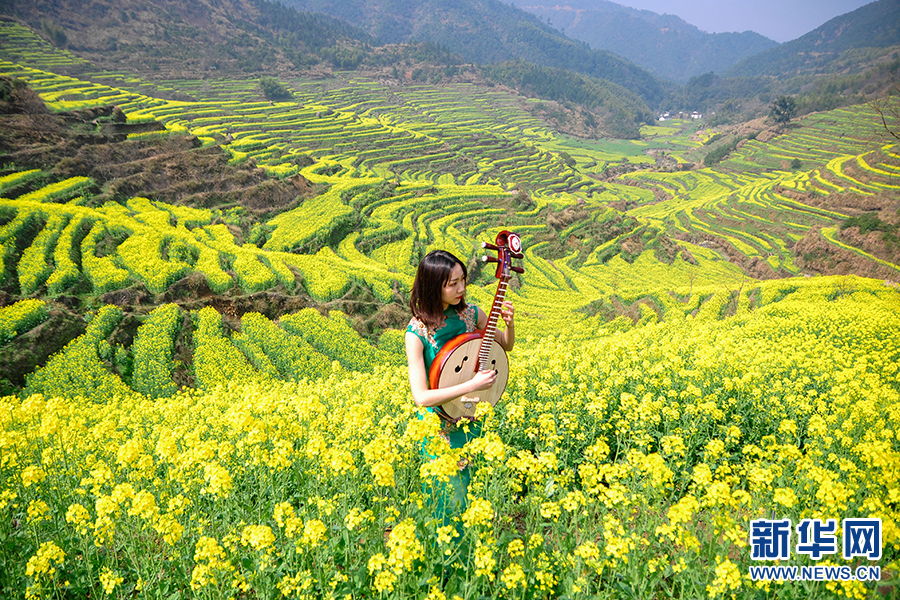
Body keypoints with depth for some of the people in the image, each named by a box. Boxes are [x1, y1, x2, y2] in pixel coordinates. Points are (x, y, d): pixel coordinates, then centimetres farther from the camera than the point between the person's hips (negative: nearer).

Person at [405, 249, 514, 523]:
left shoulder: (471, 313, -6)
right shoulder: (417, 333, -20)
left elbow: (506, 346, 12)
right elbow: (421, 397, -24)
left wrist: (509, 324, -9)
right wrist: (472, 385, -28)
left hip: (473, 418, 5)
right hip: (440, 425, -4)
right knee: (452, 498, 3)